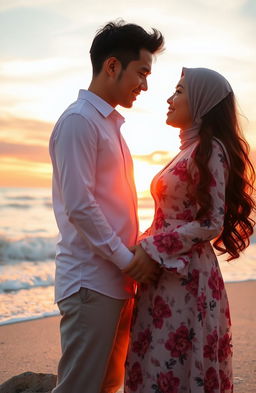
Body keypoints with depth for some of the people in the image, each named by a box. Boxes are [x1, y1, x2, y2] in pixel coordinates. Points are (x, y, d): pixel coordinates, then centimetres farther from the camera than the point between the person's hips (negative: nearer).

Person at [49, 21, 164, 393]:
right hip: (91, 283, -9)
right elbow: (79, 207, -17)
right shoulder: (79, 120, -10)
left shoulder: (111, 123, 18)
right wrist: (128, 260, -13)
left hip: (118, 280, 9)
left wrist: (137, 256, 10)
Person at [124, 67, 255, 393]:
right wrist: (142, 248, 11)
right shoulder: (190, 149, 16)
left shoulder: (210, 150, -10)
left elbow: (212, 223, -16)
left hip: (186, 273, -8)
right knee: (153, 365, 13)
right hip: (164, 272, 8)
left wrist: (152, 248, -16)